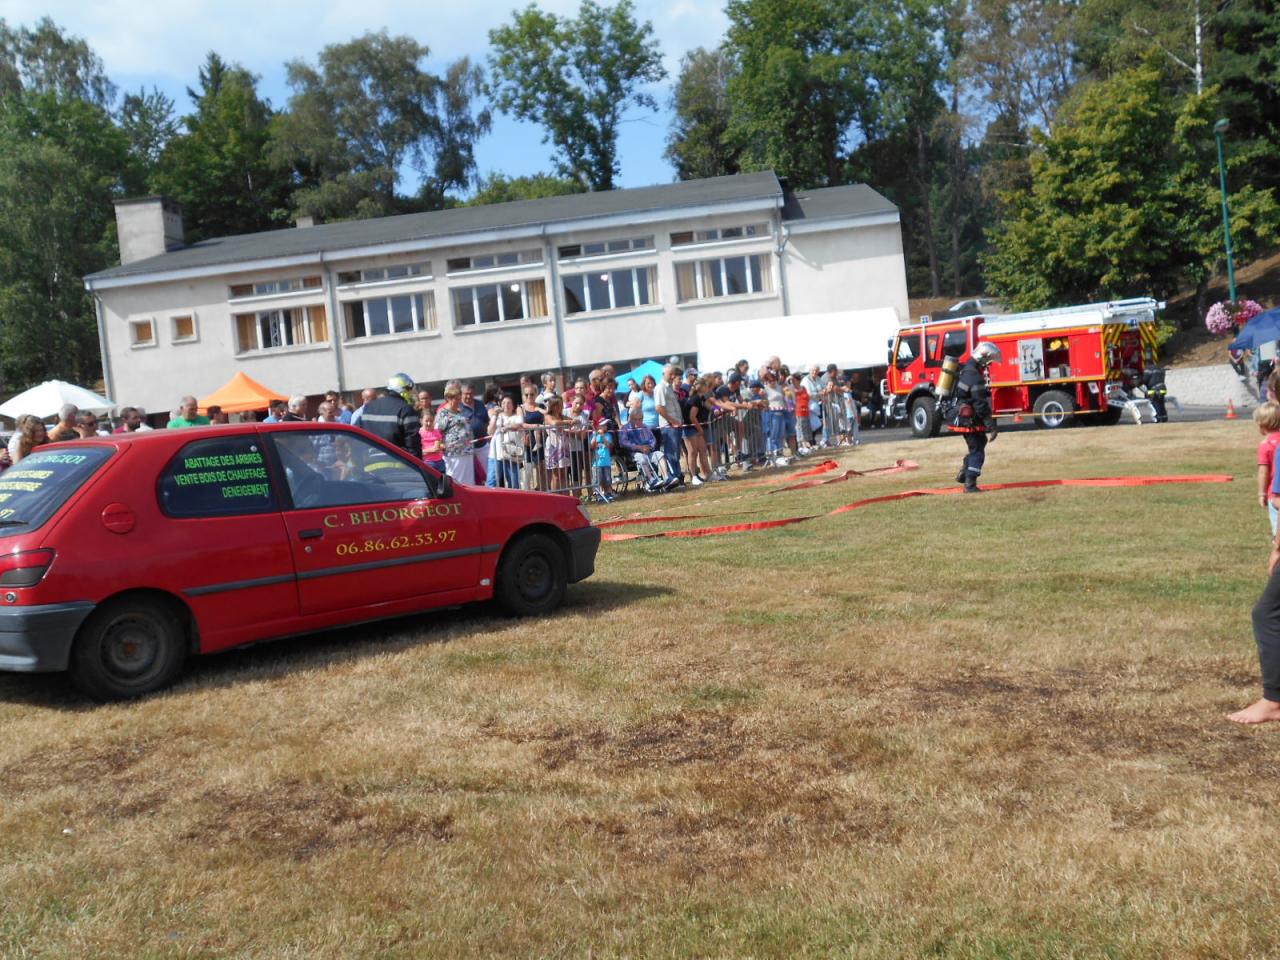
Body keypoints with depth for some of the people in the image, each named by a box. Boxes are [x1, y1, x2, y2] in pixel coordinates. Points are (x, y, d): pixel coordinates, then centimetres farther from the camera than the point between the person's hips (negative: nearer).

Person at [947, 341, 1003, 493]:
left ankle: (963, 474, 26)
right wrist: (991, 426, -20)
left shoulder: (966, 369, 10)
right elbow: (981, 405, -24)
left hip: (961, 417, 10)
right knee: (977, 450, -2)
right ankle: (970, 485, -1)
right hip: (968, 419, -10)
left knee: (979, 442, 23)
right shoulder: (975, 377, -23)